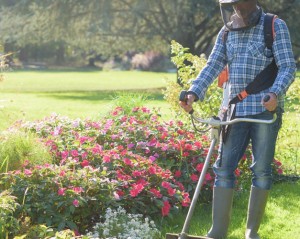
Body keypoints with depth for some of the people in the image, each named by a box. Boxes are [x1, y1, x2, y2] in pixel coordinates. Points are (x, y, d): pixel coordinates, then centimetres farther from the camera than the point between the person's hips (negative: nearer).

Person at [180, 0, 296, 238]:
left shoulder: (276, 27, -3)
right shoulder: (227, 32, 11)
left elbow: (288, 67, -10)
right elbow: (213, 66, 4)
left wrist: (275, 94, -28)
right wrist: (194, 93, -12)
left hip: (265, 110, -4)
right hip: (235, 111, 4)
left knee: (261, 170, 0)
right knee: (224, 168, 0)